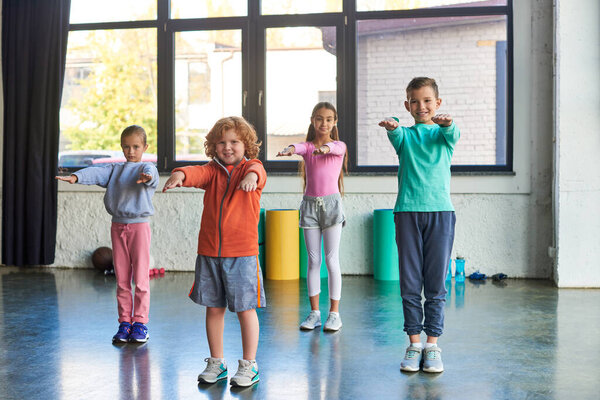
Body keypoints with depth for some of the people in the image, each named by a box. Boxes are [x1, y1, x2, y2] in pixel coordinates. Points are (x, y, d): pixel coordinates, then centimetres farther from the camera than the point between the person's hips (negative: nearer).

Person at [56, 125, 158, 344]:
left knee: (140, 278, 0)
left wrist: (147, 177, -50)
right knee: (121, 279, 8)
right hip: (117, 226, 4)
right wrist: (75, 177, -27)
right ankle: (124, 322, 17)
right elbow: (96, 173, -7)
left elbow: (151, 176, -25)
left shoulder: (147, 168, -1)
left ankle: (140, 322, 10)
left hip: (139, 226, -4)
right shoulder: (115, 169, 11)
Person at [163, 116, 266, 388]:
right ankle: (216, 363, 27)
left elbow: (256, 170, -25)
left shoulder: (252, 167, -1)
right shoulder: (212, 170, 7)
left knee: (245, 309, 3)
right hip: (209, 252, 4)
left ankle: (249, 365, 18)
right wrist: (180, 174, -37)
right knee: (213, 308, 12)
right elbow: (198, 173, -14)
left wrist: (251, 175, -49)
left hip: (242, 253, -3)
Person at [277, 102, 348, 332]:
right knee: (313, 261, 6)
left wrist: (325, 148, -46)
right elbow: (300, 147, -19)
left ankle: (334, 313, 6)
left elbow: (336, 149, -22)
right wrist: (290, 149, -43)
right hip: (309, 203, 2)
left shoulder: (339, 146, 3)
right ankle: (314, 312, 13)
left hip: (331, 203, -2)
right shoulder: (307, 146, 5)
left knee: (332, 260, -2)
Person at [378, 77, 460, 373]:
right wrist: (391, 127, -37)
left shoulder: (442, 133, 10)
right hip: (408, 211, 1)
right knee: (410, 282, 3)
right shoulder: (405, 135, 11)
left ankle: (432, 344, 11)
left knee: (436, 283, 2)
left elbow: (452, 136, -13)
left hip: (440, 211, 0)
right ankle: (414, 343, 12)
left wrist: (447, 124, -37)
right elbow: (396, 137, -13)